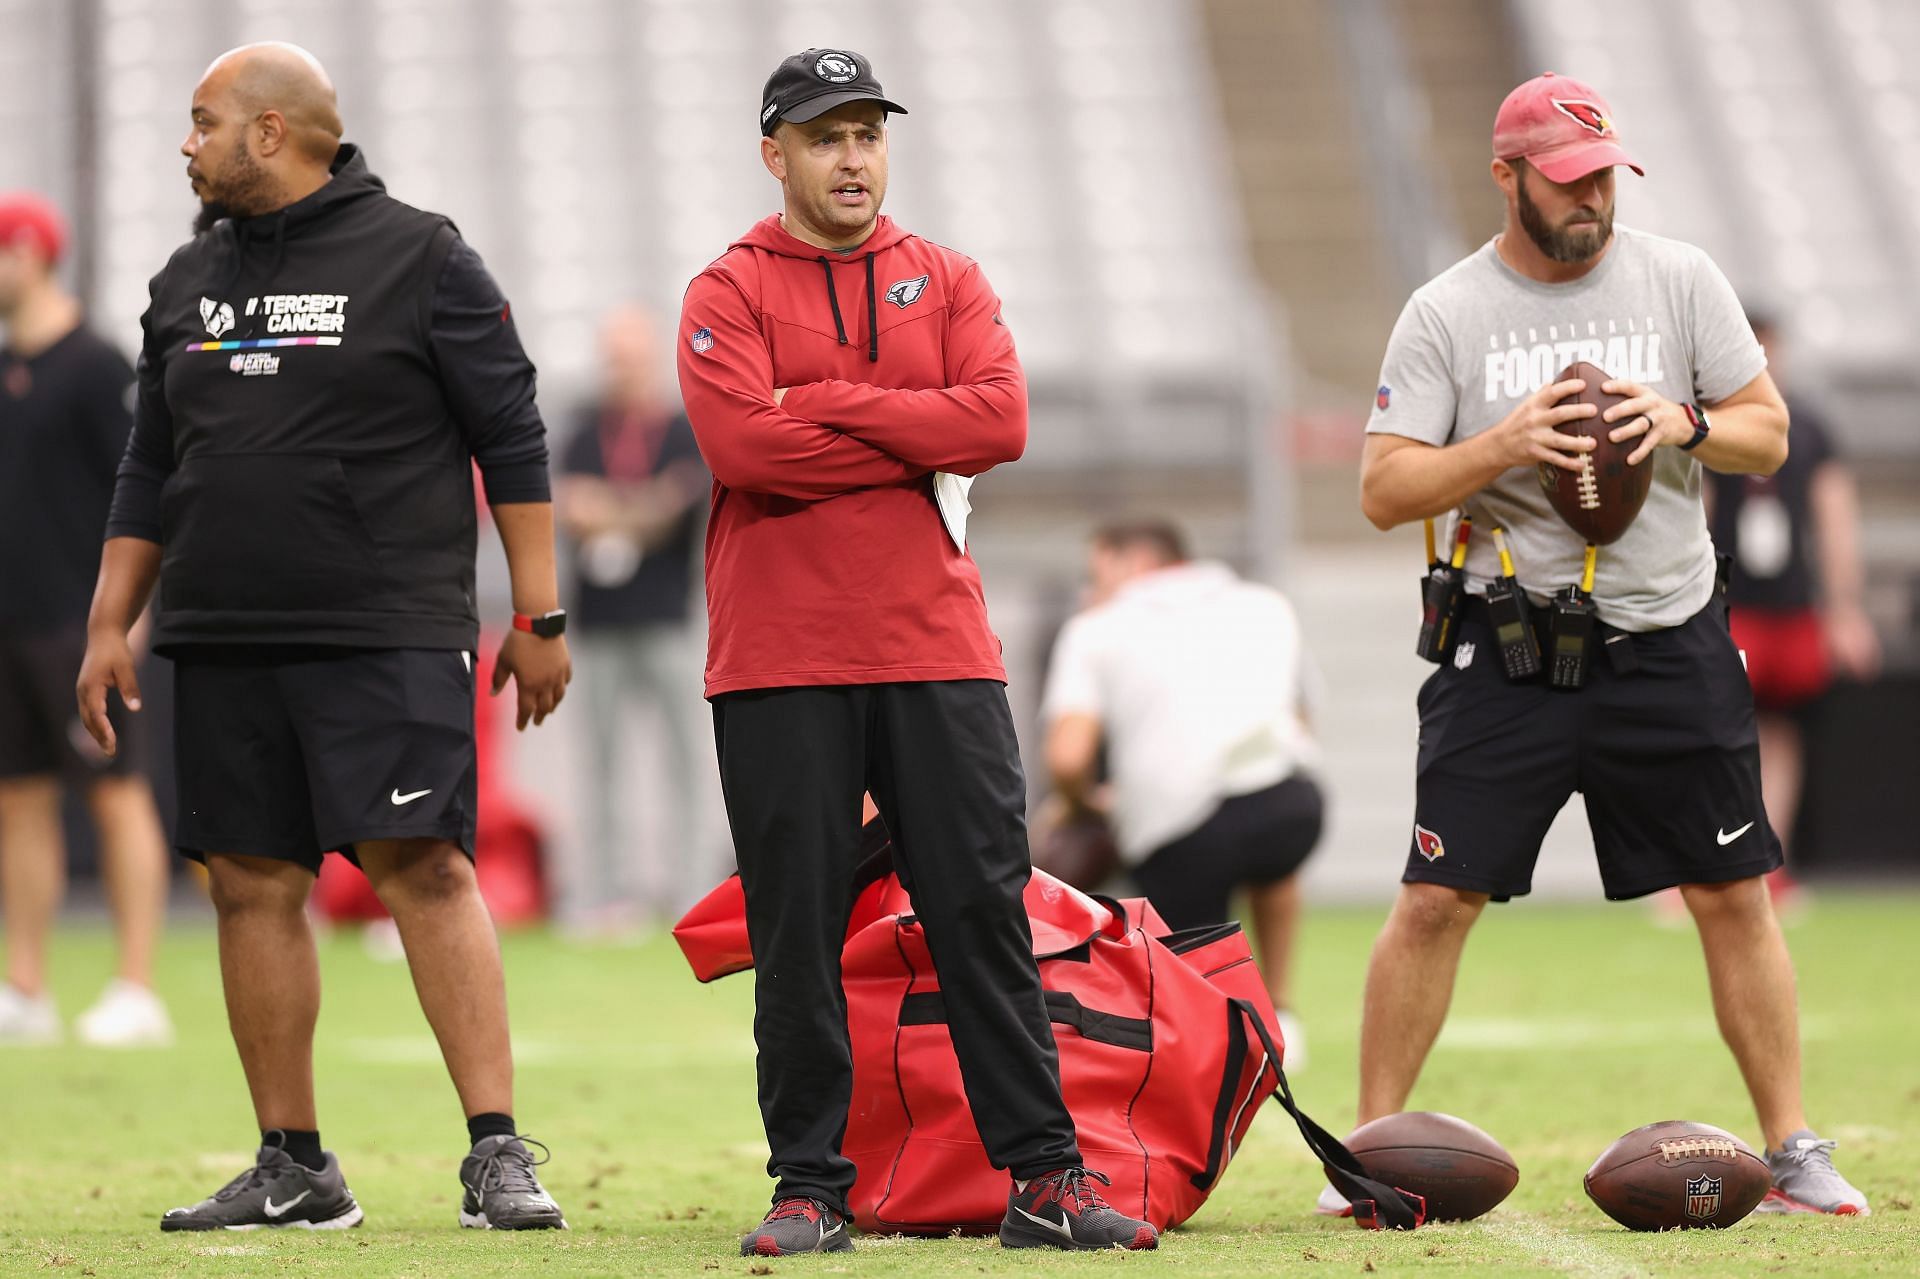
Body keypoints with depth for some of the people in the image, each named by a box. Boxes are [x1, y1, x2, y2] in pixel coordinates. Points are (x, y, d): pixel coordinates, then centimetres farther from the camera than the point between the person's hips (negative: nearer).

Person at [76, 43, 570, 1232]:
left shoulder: (418, 257, -1)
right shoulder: (189, 282, 15)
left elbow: (513, 440, -1)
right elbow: (151, 471, 20)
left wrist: (539, 617, -5)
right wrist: (109, 625, 13)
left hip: (389, 637, -6)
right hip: (222, 642, 6)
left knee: (425, 866, -13)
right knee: (255, 886, 4)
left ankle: (498, 1153, -12)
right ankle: (292, 1167, 12)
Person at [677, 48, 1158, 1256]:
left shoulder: (947, 282, 13)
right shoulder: (730, 292, 5)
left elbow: (1001, 418, -4)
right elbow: (743, 443, -12)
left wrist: (830, 404, -9)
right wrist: (917, 446, -8)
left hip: (938, 654, 2)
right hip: (780, 666, -2)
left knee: (987, 909, 0)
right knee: (796, 928, -1)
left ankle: (1046, 1177, 1)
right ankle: (810, 1187, 5)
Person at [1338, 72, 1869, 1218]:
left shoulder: (1681, 280, 4)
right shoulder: (1446, 315, -2)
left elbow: (1770, 435, 6)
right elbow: (1384, 490, -5)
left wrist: (1686, 423, -15)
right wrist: (1503, 446, -21)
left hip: (1673, 642, 2)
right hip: (1509, 650, -2)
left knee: (1736, 898, 3)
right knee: (1435, 902, -5)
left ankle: (1795, 1153, 12)